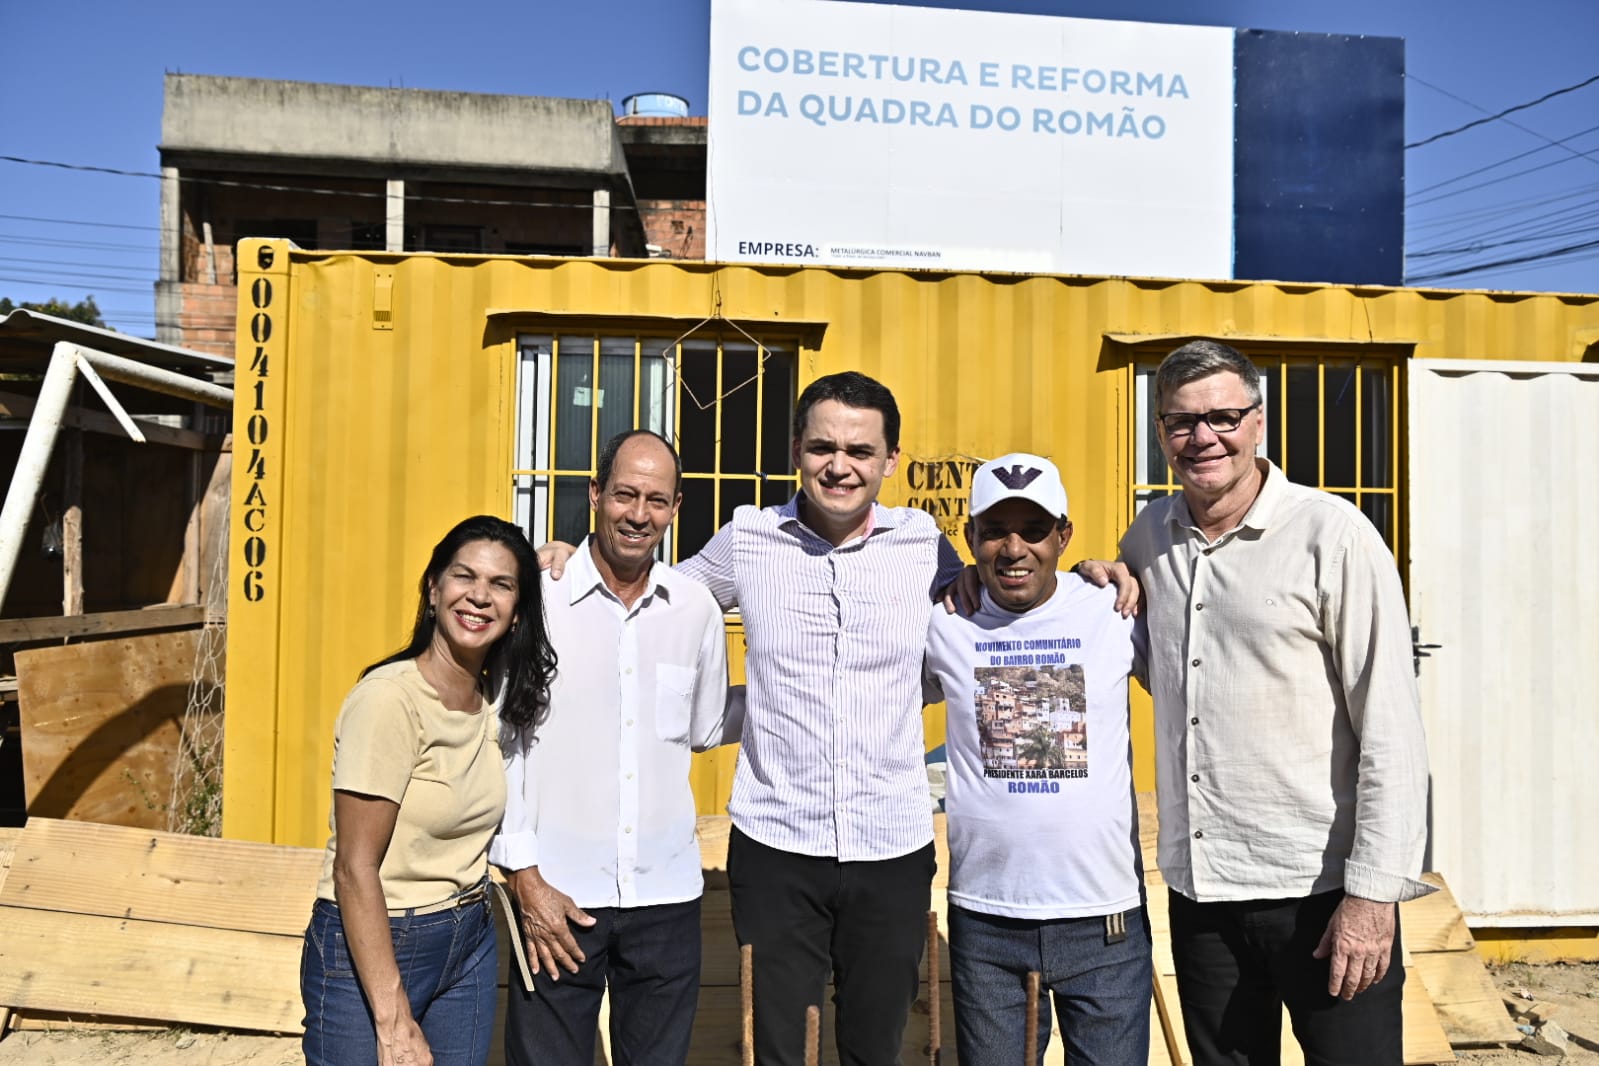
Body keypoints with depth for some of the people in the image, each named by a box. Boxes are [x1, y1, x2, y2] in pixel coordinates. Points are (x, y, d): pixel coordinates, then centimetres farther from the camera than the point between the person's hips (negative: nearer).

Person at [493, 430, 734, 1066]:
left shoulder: (697, 609, 2)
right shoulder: (537, 598, -7)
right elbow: (500, 745, -4)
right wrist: (524, 876, -6)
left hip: (667, 895, 3)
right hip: (558, 896, -2)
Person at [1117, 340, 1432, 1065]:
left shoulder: (1333, 535, -11)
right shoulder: (1150, 535, 5)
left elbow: (1391, 728, -12)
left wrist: (1374, 893, -15)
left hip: (1324, 891, -5)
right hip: (1198, 889, 5)